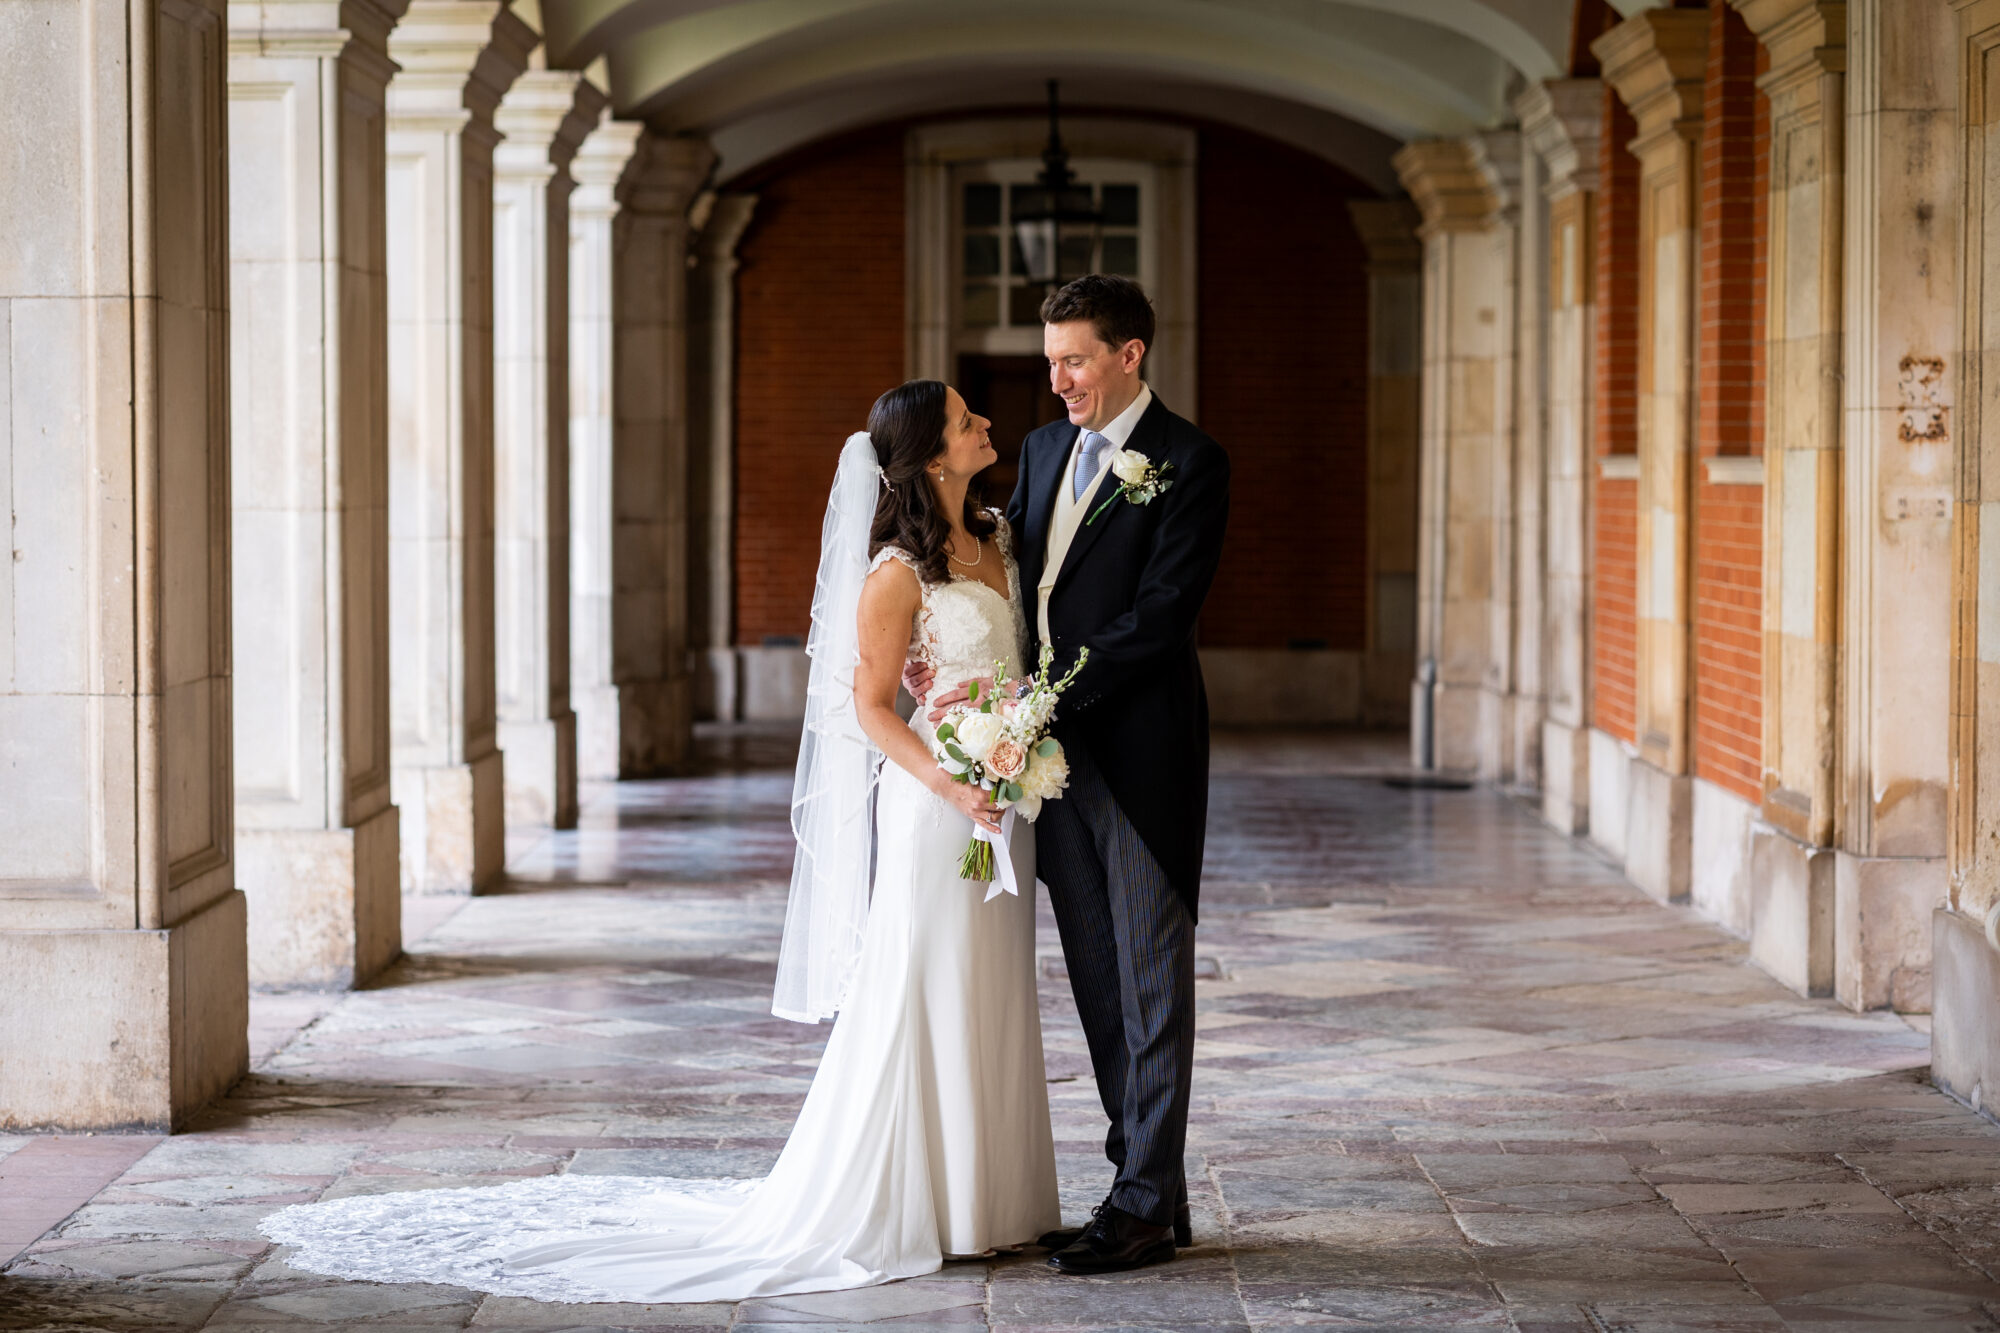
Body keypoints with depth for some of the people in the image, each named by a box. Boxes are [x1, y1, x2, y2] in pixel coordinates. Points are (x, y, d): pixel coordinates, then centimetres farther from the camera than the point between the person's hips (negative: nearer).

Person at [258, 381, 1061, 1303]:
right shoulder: (898, 571, -13)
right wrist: (951, 786, -24)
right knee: (919, 1005, -3)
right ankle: (886, 1207, 6)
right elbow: (871, 708, -14)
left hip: (1001, 803, 8)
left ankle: (979, 1200, 19)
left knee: (988, 1003, 11)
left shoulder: (999, 539, 11)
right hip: (931, 808, -8)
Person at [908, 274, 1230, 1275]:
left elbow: (1157, 619, -18)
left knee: (1150, 981, 0)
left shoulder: (1189, 463, -10)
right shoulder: (1045, 448, 12)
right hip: (1054, 750, 7)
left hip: (1139, 750, -7)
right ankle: (1147, 1185, 19)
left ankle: (1147, 1205, 5)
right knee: (1099, 983, 11)